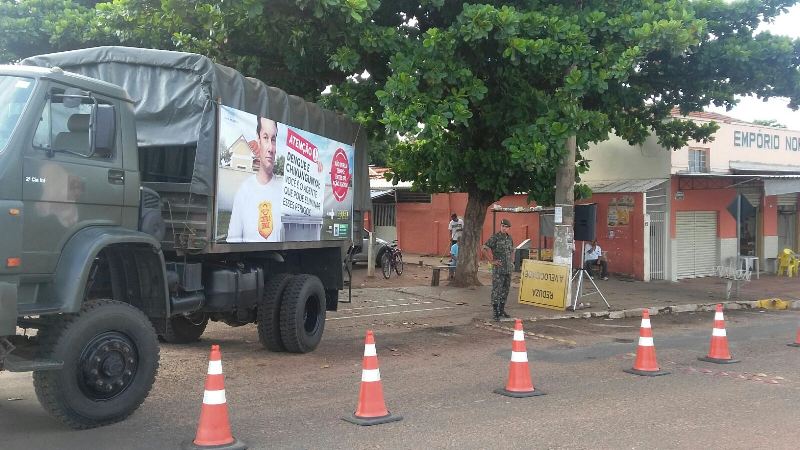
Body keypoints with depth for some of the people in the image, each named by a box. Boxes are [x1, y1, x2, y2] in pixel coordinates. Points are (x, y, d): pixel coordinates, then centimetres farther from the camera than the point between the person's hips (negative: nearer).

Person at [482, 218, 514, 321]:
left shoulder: (509, 238, 11)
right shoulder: (495, 237, -10)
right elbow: (483, 249, -17)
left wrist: (512, 262, 14)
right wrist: (492, 261, -16)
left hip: (508, 269, 7)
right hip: (498, 269, -7)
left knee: (505, 290, 11)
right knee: (496, 290, -6)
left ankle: (502, 310, 20)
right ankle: (495, 312, -3)